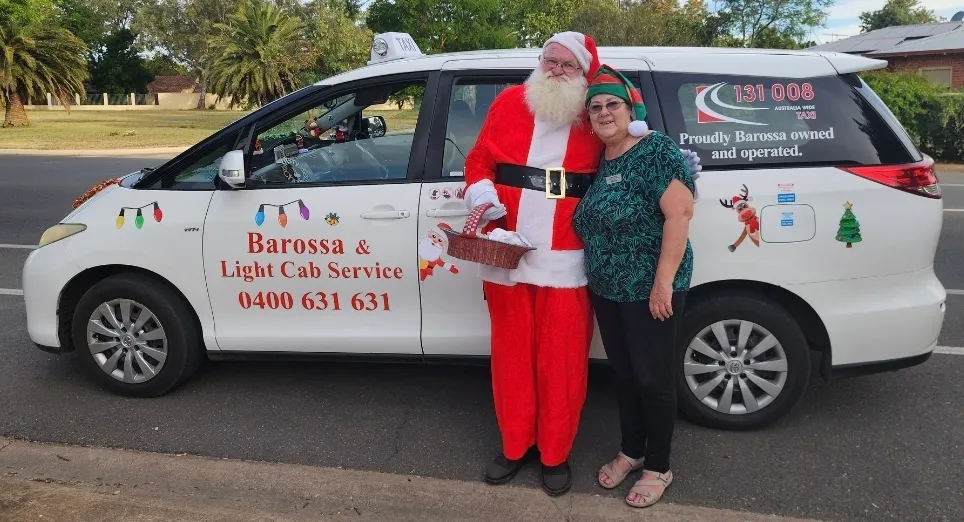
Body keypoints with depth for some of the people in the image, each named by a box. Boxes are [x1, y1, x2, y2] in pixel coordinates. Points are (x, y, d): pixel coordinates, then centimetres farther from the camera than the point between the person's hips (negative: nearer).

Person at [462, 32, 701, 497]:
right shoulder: (508, 102, 6)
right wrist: (482, 197, -7)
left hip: (565, 261, -1)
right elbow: (478, 159, 11)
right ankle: (516, 446, 31)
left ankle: (555, 454, 26)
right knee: (512, 354, 12)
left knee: (561, 361, 5)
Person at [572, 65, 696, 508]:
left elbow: (679, 213, -20)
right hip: (605, 288, 8)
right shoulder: (598, 160, 9)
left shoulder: (656, 149, -14)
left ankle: (658, 468, 24)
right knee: (622, 373, 18)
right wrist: (597, 275, 10)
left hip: (649, 289, -7)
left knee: (652, 377, 6)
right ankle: (631, 451, 37)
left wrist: (664, 282, -23)